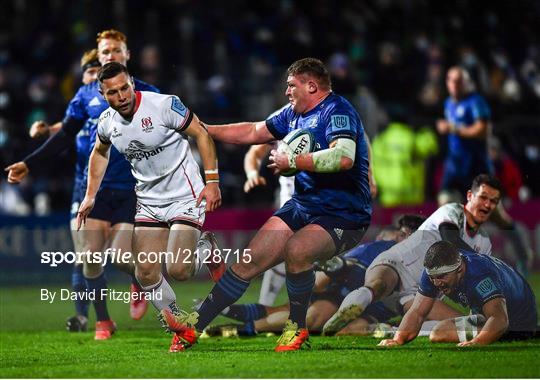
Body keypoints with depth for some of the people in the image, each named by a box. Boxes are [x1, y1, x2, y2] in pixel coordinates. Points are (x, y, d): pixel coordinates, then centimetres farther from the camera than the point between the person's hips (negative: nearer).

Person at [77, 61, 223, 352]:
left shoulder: (164, 105, -19)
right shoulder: (107, 122, -1)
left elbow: (201, 134, -11)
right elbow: (99, 152, 22)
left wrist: (212, 181, -15)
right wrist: (90, 196, 18)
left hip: (185, 196, -5)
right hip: (149, 202, 5)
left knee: (178, 270, -18)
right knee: (146, 273, -4)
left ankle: (209, 257, 17)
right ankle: (179, 327, 16)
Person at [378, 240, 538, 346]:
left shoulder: (481, 274, -39)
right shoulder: (434, 272, -17)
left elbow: (499, 319, -50)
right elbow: (417, 312, -16)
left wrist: (477, 342, -69)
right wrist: (398, 339, -35)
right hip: (483, 317, 8)